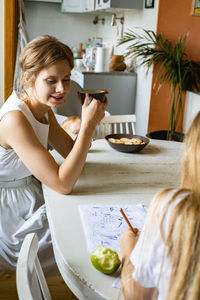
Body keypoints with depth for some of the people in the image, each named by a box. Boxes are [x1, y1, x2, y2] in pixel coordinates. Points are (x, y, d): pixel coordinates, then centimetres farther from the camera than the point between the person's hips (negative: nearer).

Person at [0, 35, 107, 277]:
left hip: (30, 191, 8)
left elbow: (72, 152, 3)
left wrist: (92, 118, -13)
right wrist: (88, 125, -31)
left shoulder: (43, 109, -1)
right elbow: (63, 184, -31)